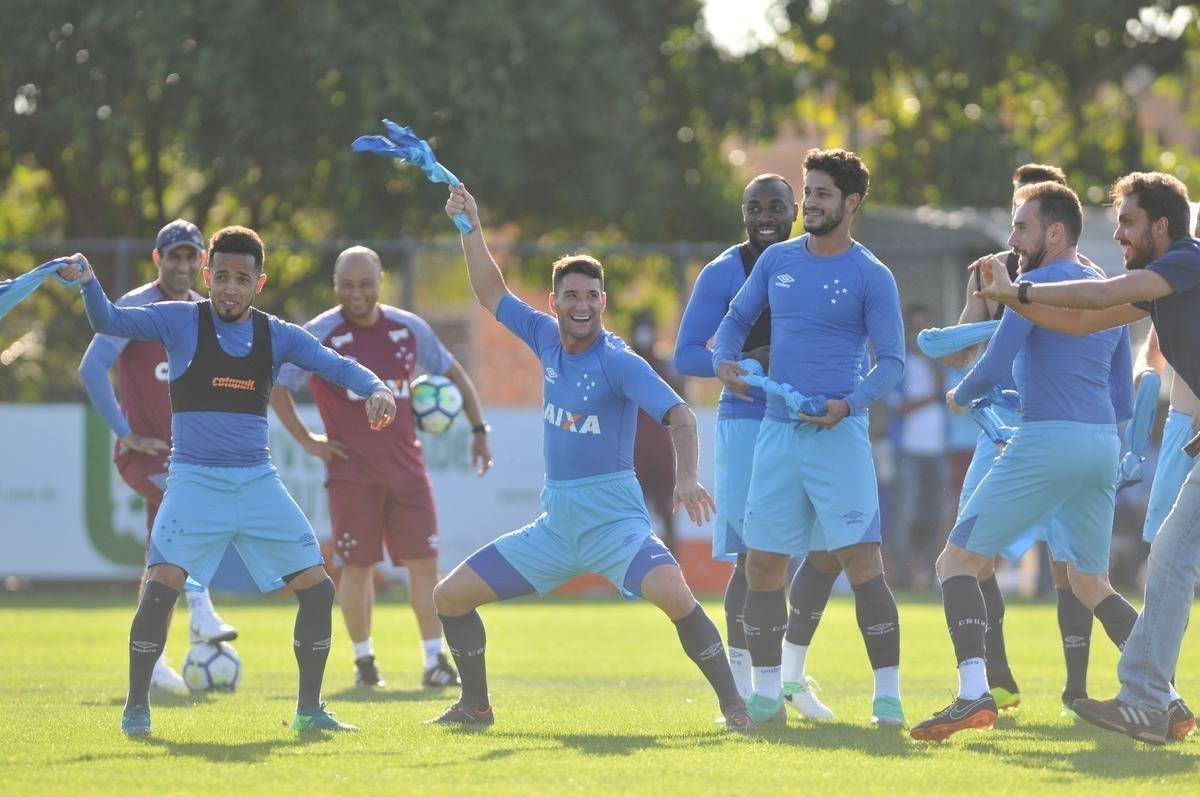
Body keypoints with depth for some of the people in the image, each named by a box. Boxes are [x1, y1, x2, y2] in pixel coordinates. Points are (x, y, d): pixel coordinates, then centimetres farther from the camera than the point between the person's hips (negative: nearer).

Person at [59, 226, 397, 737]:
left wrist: (374, 388, -21)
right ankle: (136, 707, -6)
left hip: (258, 482, 3)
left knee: (317, 589, -1)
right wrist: (88, 283, -28)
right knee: (162, 584, -21)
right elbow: (110, 322, -8)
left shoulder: (277, 336, 6)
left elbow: (335, 365, 0)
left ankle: (308, 711, 14)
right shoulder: (182, 321, -1)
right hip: (195, 479, -3)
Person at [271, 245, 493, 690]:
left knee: (424, 561, -3)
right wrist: (306, 440, -7)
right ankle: (363, 659, 15)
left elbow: (452, 373, 19)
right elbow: (274, 386, -4)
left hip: (405, 466, 3)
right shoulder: (319, 336, -7)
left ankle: (434, 661, 2)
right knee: (357, 568, 1)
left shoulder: (409, 329, 6)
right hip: (351, 473, -3)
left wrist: (478, 429, 14)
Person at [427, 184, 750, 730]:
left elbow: (679, 416, -24)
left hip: (613, 520, -7)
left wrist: (687, 478, -40)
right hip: (555, 522, 7)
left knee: (673, 594, -32)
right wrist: (470, 228, 13)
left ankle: (733, 704, -21)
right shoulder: (547, 338, 5)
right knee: (450, 595, 6)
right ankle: (475, 705, 22)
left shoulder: (618, 362, -14)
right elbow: (492, 294, 20)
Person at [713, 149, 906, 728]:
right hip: (777, 431, 5)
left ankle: (887, 695, -10)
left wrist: (850, 403, -18)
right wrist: (725, 361, -1)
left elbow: (892, 361, -2)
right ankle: (767, 691, 15)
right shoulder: (777, 261, 11)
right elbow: (736, 319, 21)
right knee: (762, 565, 4)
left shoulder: (871, 277, -2)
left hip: (838, 434, -5)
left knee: (860, 560, -12)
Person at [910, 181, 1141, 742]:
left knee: (958, 561, -4)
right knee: (1091, 584, 19)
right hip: (1104, 444, 8)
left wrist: (959, 397, 7)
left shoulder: (1037, 285, -6)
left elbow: (992, 370, -13)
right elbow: (1123, 403, 22)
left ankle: (975, 693, -21)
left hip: (1047, 442, -8)